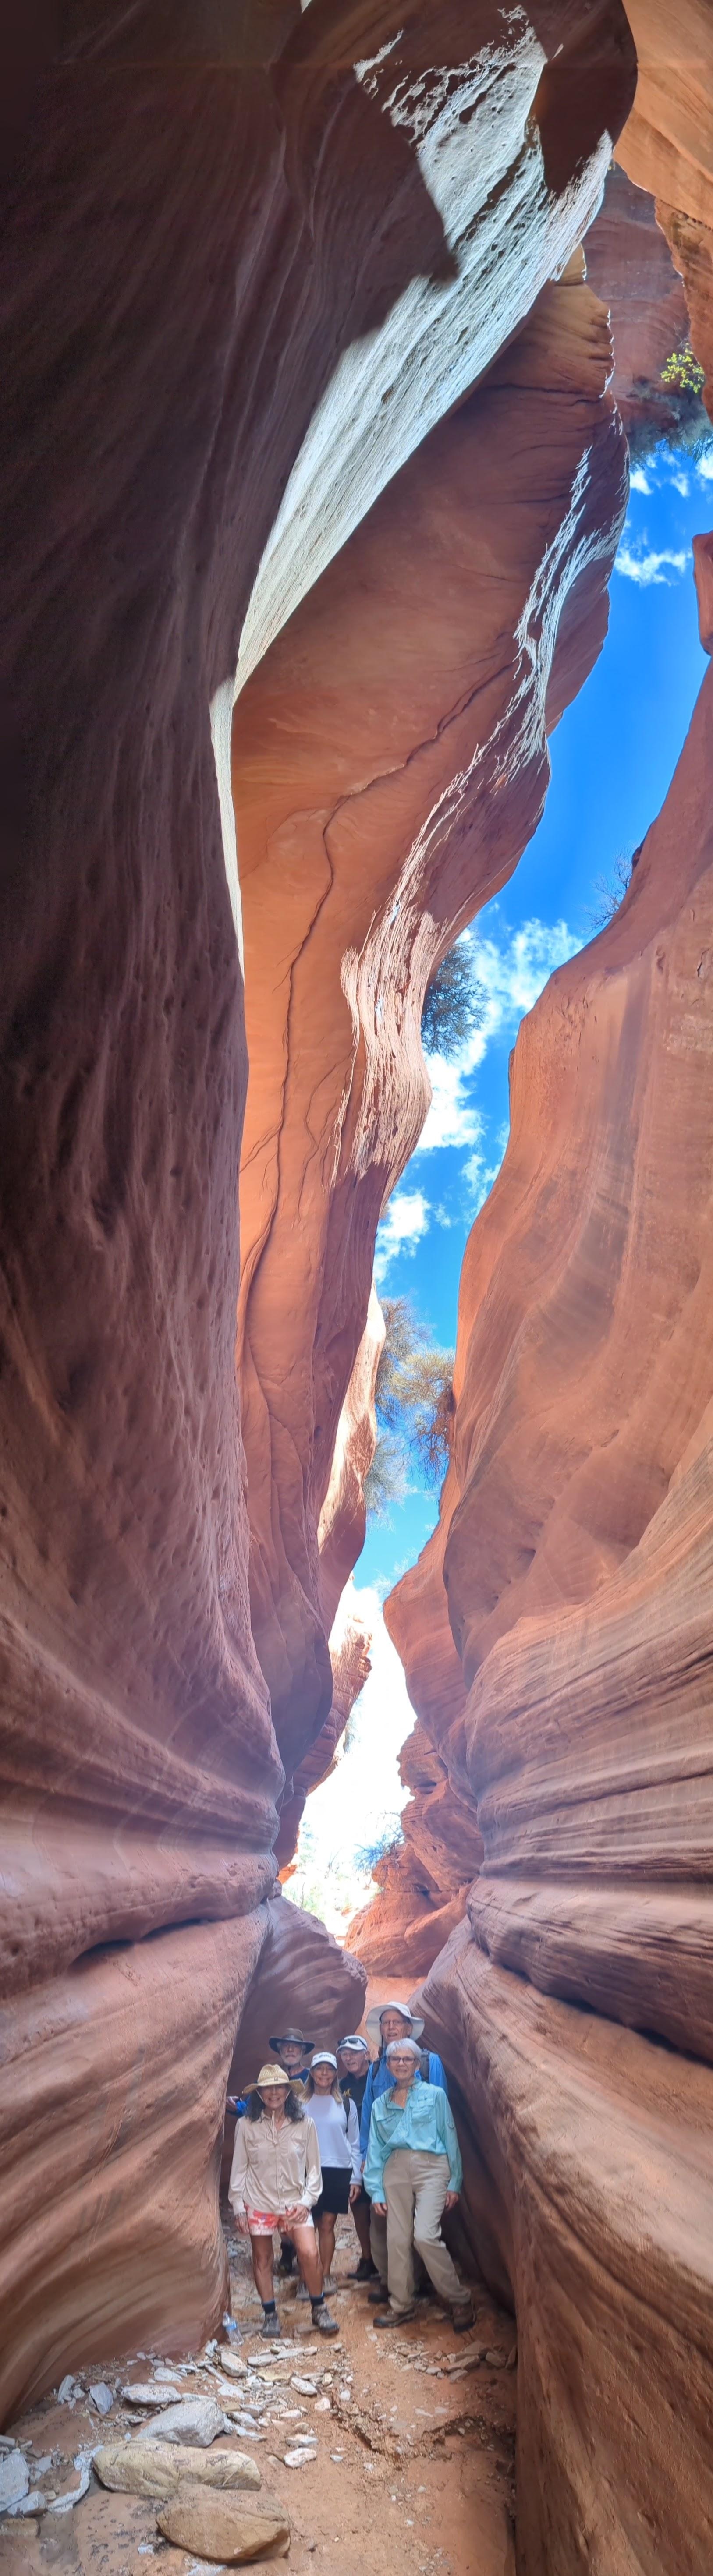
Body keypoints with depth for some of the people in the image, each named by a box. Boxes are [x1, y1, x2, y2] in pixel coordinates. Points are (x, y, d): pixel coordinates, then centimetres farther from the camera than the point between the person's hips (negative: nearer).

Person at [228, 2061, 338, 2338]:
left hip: (294, 2202, 0)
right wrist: (238, 2208, -1)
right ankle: (270, 2315, 26)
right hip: (259, 2203, 0)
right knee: (262, 2259, 8)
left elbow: (314, 2168, 2)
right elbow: (239, 2168, 0)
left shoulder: (305, 2124, -5)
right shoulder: (246, 2126, -7)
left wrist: (307, 2201, -7)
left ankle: (319, 2309, 7)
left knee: (310, 2253, -13)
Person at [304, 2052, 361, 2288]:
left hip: (339, 2171, 1)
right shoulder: (301, 2104, 3)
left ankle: (325, 2274, 14)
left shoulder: (346, 2105, 7)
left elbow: (354, 2143, 9)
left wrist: (356, 2178, 5)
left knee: (328, 2225, 3)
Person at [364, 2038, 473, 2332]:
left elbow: (450, 2139, 3)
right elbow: (375, 2150, 14)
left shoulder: (435, 2095, 4)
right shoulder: (381, 2104, 14)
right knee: (397, 2239, 1)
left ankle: (459, 2299, 0)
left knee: (425, 2235, -16)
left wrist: (454, 2183, -1)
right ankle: (401, 2305, 18)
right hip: (395, 2169, 4)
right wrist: (375, 2191, 6)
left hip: (431, 2167, -4)